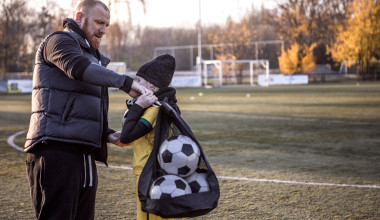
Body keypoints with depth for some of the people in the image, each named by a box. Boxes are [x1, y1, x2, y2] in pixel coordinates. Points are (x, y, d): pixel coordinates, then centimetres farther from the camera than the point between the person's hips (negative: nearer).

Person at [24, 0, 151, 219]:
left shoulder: (93, 58, 27)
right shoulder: (60, 41, 1)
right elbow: (78, 68, -23)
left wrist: (109, 134, 11)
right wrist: (126, 82, -28)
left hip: (84, 156, 9)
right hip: (56, 150, -9)